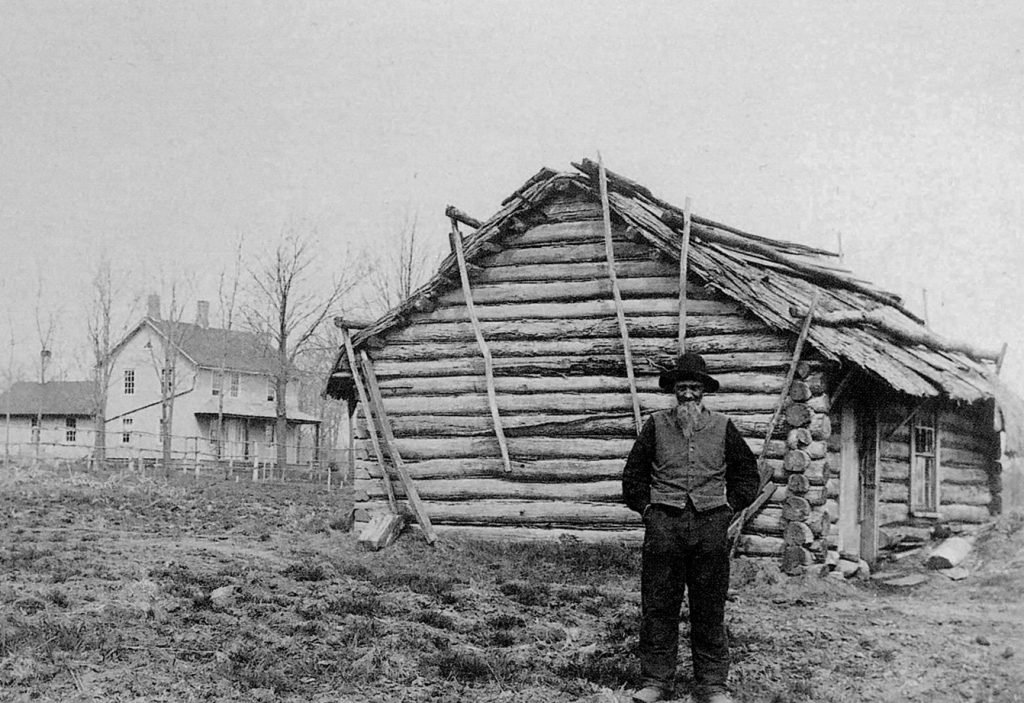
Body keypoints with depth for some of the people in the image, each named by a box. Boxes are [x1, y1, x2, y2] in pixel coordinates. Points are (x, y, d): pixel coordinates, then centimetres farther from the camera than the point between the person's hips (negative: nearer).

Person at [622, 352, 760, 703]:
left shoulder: (722, 427, 10)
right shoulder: (656, 425, 8)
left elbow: (748, 473, 18)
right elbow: (633, 474, 14)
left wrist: (730, 505, 7)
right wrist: (647, 507, 4)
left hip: (710, 525, 0)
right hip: (664, 524, 0)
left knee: (709, 609, 4)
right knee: (658, 607, 1)